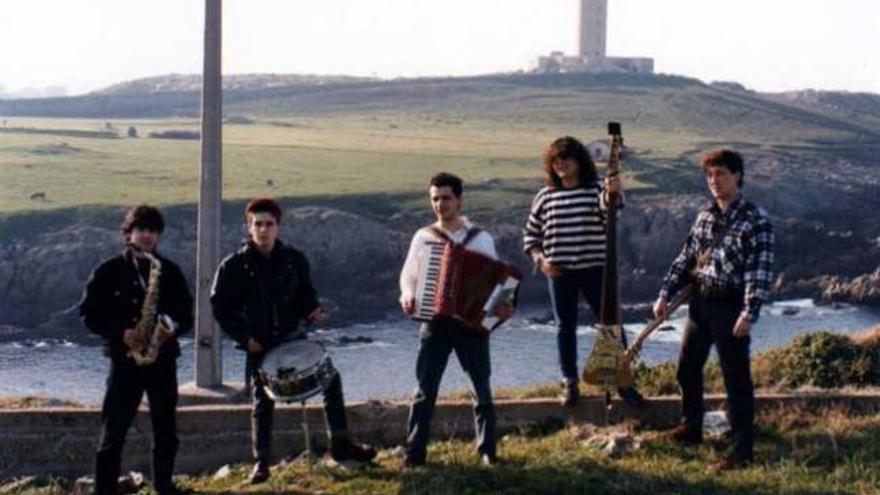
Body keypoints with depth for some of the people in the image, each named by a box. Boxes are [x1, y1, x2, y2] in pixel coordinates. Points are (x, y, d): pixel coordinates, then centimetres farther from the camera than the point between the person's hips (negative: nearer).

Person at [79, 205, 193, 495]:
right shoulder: (109, 271, 0)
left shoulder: (170, 271, 8)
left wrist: (172, 329, -12)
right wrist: (121, 333, -14)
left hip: (163, 359, 3)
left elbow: (186, 313, 10)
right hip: (125, 359, -3)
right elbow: (89, 313, -1)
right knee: (113, 432, -5)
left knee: (166, 432, 8)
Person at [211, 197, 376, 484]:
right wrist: (244, 337, -12)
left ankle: (340, 445, 6)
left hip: (292, 337, 2)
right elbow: (220, 307, -5)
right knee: (263, 402, 0)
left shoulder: (294, 260, -1)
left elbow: (305, 293, 11)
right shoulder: (234, 266, -8)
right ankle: (261, 463, 11)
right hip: (259, 344, -2)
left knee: (330, 378, -5)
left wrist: (313, 311, -11)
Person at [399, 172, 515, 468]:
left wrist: (504, 305, -15)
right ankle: (415, 454, -1)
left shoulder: (481, 239, 4)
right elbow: (408, 275, 11)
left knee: (482, 389, 4)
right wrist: (407, 296, -11)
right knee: (425, 391, -2)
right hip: (435, 323, 0)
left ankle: (487, 451, 14)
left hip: (472, 323, 0)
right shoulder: (423, 238, 7)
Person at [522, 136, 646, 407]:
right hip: (559, 273, 2)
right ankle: (570, 383, 16)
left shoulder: (596, 190, -2)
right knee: (565, 327, 8)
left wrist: (613, 194, -45)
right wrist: (539, 259, -2)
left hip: (594, 269, -2)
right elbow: (530, 234, 14)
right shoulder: (545, 196, 6)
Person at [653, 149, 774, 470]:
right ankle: (691, 428, 34)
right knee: (687, 369, 16)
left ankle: (742, 449, 2)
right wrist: (665, 294, 8)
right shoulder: (705, 217, 10)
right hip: (700, 300, 7)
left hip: (730, 305, -7)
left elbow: (761, 272, -16)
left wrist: (749, 313, -23)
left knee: (736, 378, -4)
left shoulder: (756, 221, -11)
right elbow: (685, 259, 15)